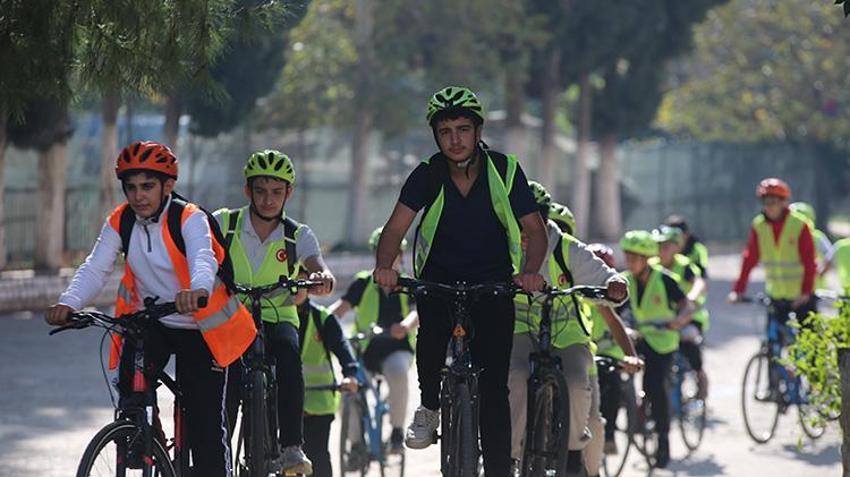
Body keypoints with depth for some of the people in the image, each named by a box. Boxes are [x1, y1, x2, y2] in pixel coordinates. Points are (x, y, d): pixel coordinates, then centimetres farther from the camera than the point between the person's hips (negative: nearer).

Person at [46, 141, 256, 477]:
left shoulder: (189, 219, -18)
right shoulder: (120, 223, -5)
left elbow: (203, 258, -38)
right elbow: (95, 269, -14)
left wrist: (199, 290, -61)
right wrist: (68, 304, -34)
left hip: (198, 327, -4)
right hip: (148, 320, 4)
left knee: (206, 424, -4)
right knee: (130, 386, -21)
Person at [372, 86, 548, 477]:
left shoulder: (505, 170, -12)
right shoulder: (427, 174, -11)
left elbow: (535, 229, -12)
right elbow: (396, 228, -16)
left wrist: (530, 270, -32)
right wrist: (384, 266, -37)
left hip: (494, 281, 0)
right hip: (439, 275, 0)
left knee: (494, 387, -8)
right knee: (432, 327, -32)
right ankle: (429, 407, -7)